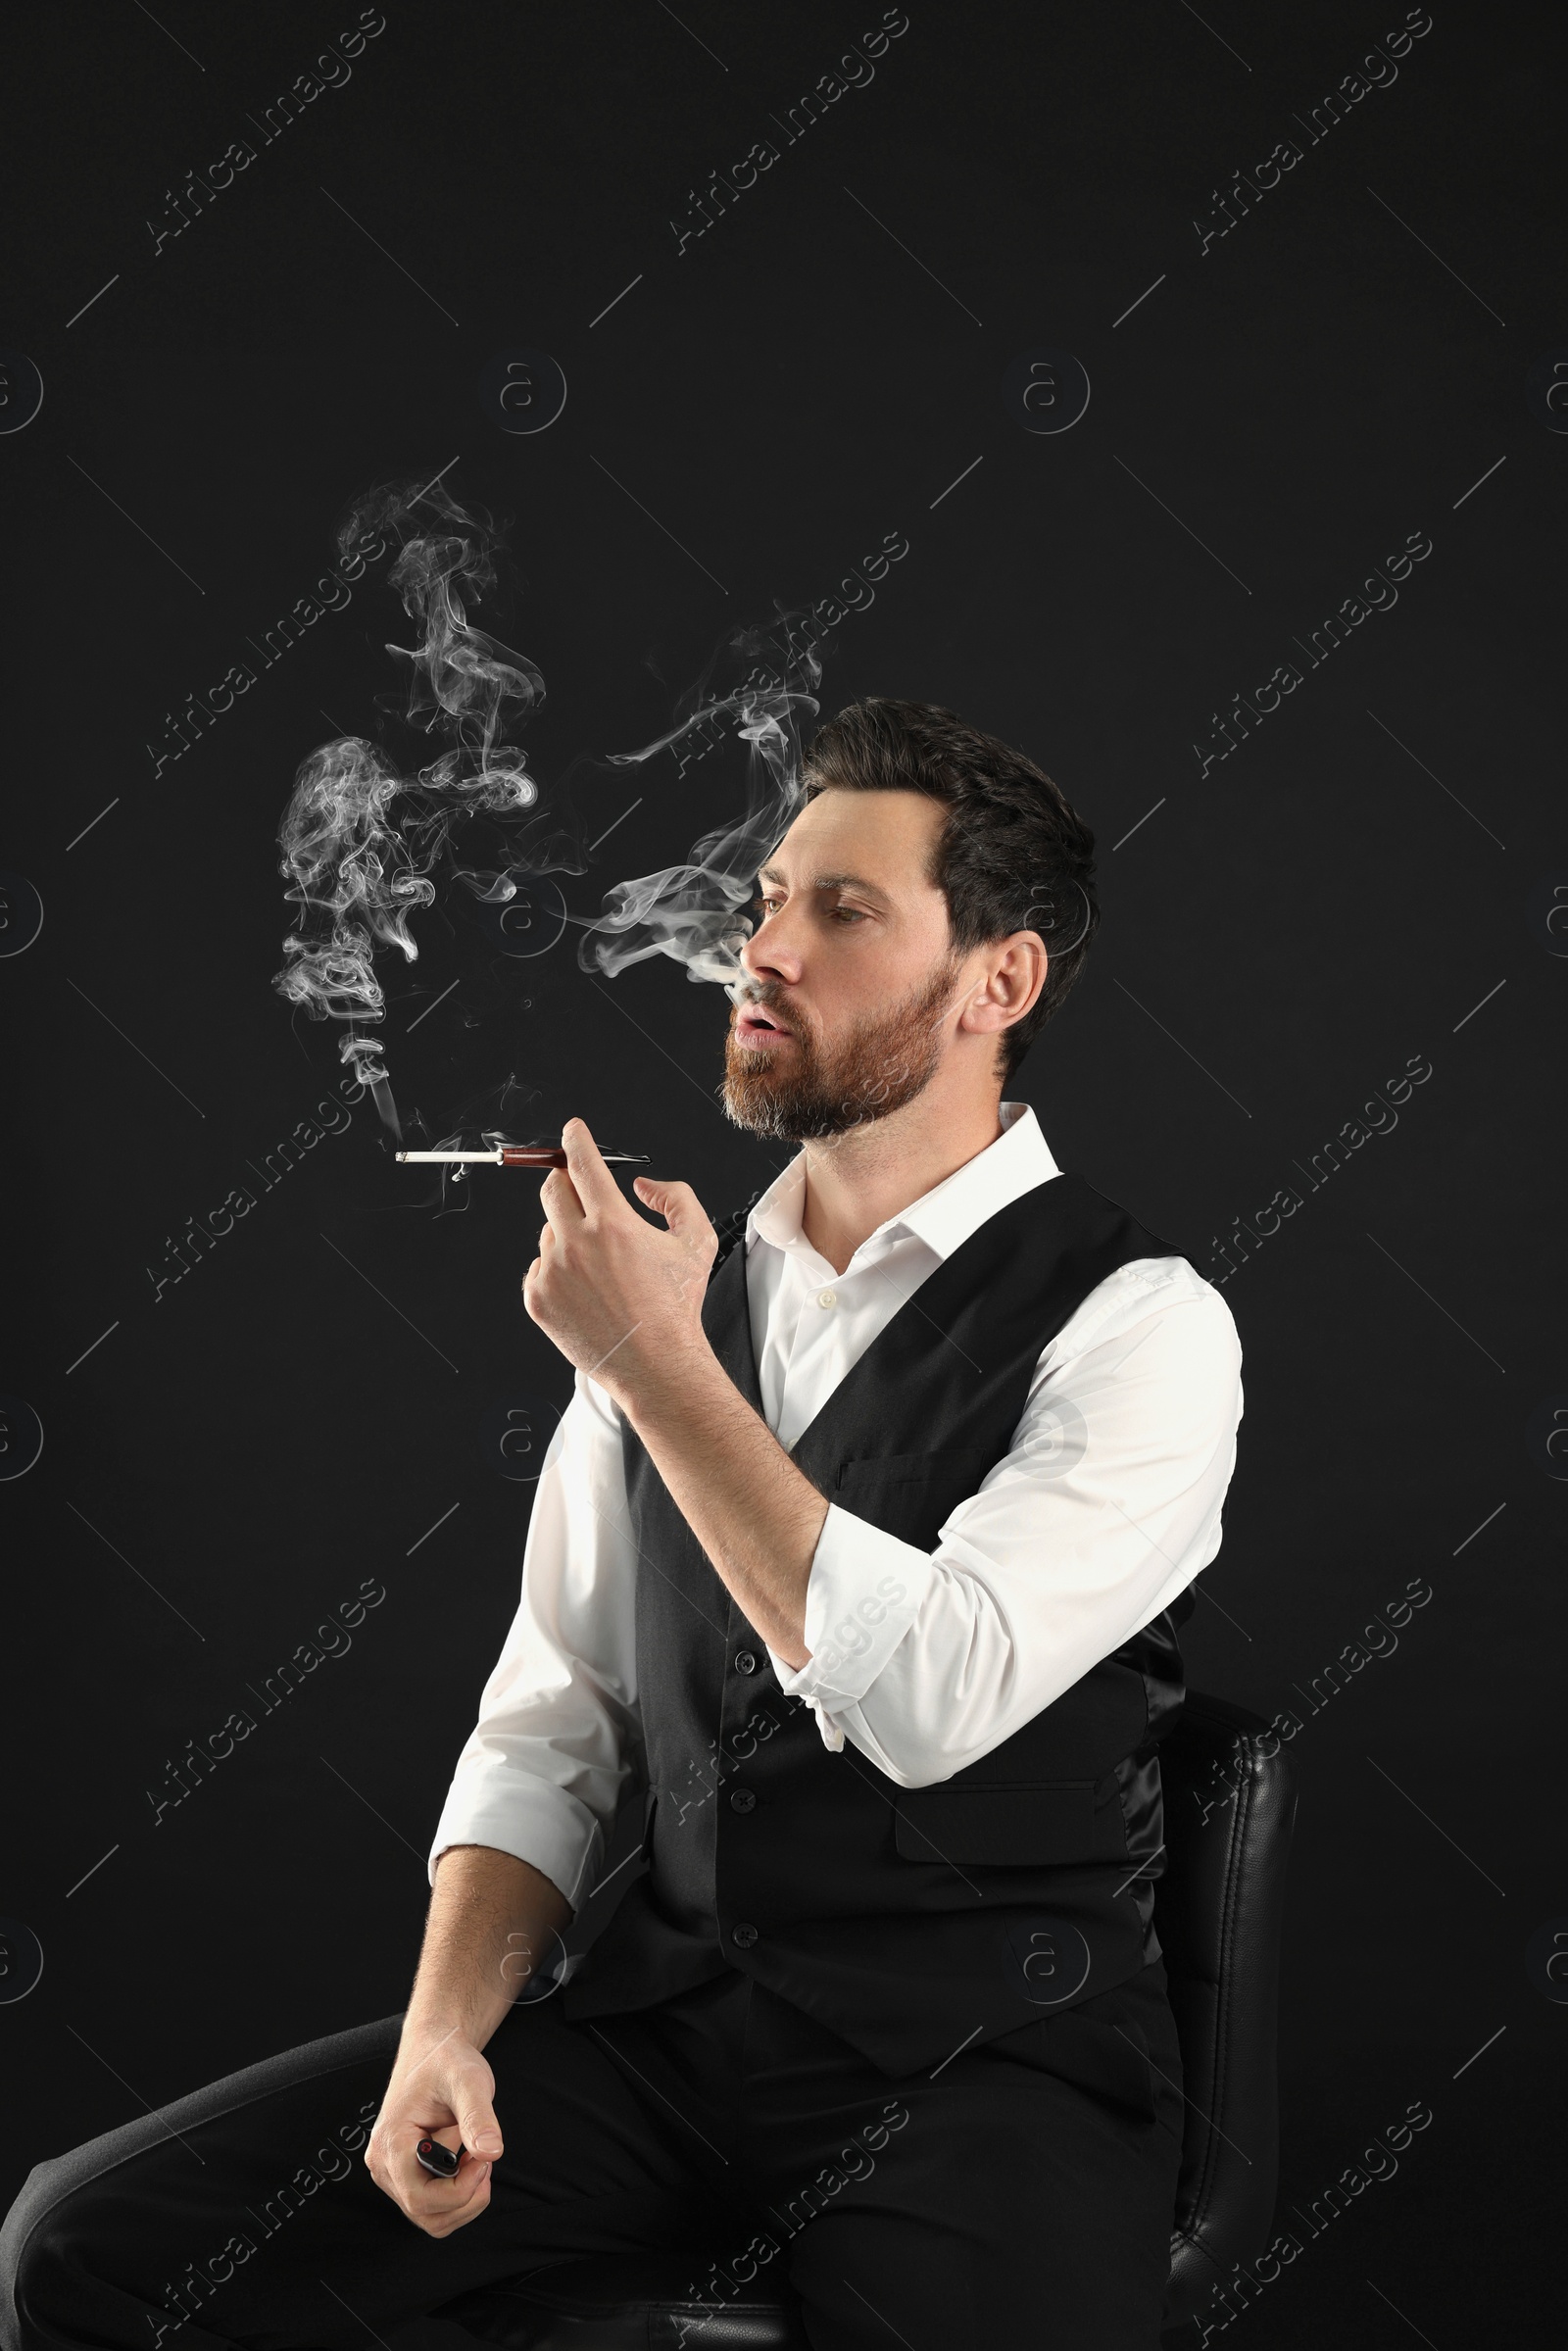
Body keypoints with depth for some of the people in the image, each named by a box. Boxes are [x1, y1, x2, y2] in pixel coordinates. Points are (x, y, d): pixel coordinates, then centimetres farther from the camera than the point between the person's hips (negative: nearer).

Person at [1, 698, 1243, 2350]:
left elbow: (934, 1698, -21)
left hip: (985, 2072, -5)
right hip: (662, 2014, 5)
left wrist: (655, 1364, -16)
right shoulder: (670, 1283, 12)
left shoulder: (1139, 1326, -7)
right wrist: (443, 2029, -4)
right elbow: (551, 1720, 12)